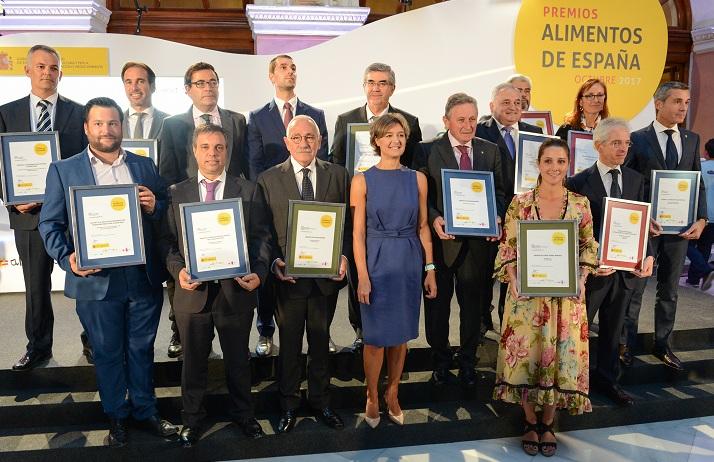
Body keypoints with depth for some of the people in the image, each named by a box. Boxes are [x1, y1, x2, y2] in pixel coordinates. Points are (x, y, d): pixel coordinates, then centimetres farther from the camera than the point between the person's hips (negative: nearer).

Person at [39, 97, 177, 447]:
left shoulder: (145, 166, 8)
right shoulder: (63, 170, 2)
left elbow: (168, 214, 11)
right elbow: (50, 223, 0)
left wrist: (155, 206, -12)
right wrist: (68, 258, -17)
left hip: (145, 278, 2)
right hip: (97, 280, -1)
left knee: (142, 349, 16)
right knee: (107, 352, 14)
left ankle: (145, 411, 34)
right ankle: (116, 416, 34)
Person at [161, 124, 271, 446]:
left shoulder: (249, 191, 1)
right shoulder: (176, 193, 4)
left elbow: (261, 238, 0)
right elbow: (168, 241, 3)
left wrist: (259, 272, -15)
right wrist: (178, 270, -15)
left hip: (236, 290, 0)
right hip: (193, 292, 1)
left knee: (238, 359, 16)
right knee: (193, 361, 17)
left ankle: (243, 413, 38)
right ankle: (192, 418, 37)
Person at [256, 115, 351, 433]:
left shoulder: (339, 176, 3)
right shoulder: (268, 179, -1)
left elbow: (348, 222, 3)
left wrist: (344, 256, -11)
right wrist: (274, 262, -15)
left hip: (327, 273, 2)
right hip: (287, 276, -1)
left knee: (320, 341, 17)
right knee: (289, 343, 13)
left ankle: (320, 401, 35)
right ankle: (288, 404, 30)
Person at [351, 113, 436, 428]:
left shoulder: (417, 179, 4)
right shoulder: (362, 181, -4)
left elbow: (423, 226, 6)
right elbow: (358, 232, -5)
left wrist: (430, 269, 2)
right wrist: (362, 276, -11)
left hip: (409, 263, 3)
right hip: (377, 262, -2)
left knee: (401, 334, 12)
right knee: (376, 337, 5)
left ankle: (392, 394, 31)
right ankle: (372, 398, 25)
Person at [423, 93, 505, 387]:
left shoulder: (490, 150, 8)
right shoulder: (429, 151, -3)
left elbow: (498, 192, 10)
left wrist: (496, 218, -8)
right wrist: (434, 219, -21)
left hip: (478, 240, 3)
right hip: (442, 238, -2)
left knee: (473, 305, 13)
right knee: (438, 303, 11)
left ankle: (468, 363, 31)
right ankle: (441, 361, 30)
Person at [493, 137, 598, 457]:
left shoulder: (580, 203, 1)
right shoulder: (520, 202, -4)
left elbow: (589, 247, 6)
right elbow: (508, 247, -2)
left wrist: (581, 278, -8)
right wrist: (513, 281, -14)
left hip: (567, 294, 2)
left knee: (562, 355, 7)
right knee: (526, 353, 5)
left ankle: (548, 423, 29)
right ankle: (530, 422, 27)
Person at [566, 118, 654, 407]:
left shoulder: (635, 180, 5)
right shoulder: (579, 183, -10)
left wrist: (647, 255, -8)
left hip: (626, 269, 5)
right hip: (592, 269, -5)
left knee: (613, 329, 18)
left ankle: (607, 379, 36)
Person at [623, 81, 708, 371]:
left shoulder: (692, 139, 9)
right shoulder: (637, 139, -5)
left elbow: (698, 184, 10)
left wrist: (701, 219, -3)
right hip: (645, 225, -4)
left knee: (669, 291, 13)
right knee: (634, 289, 5)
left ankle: (662, 345, 26)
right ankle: (625, 345, 17)